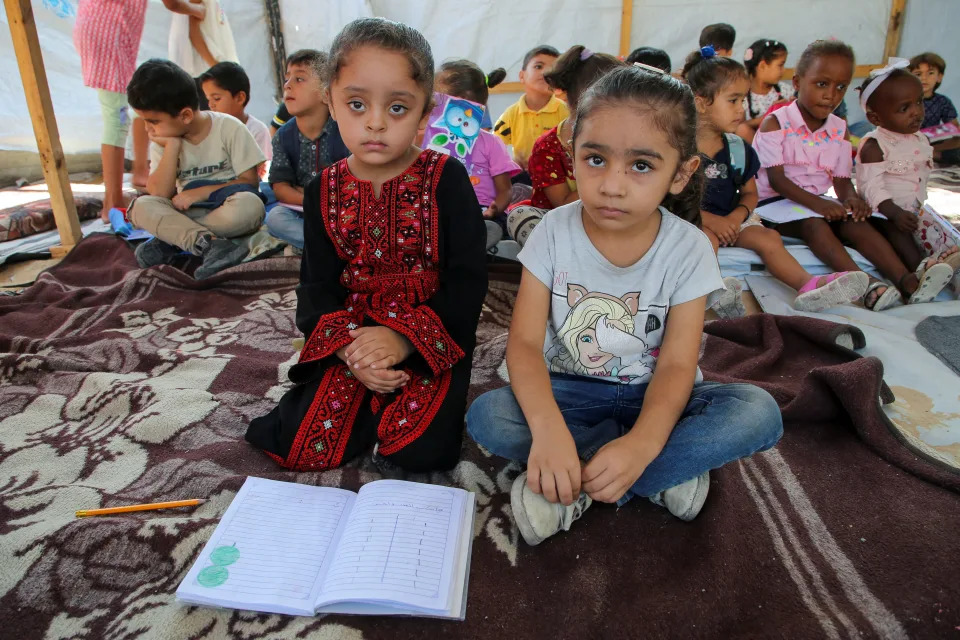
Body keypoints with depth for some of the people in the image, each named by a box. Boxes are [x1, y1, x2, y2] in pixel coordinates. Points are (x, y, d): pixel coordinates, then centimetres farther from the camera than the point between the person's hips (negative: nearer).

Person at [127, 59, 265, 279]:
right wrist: (172, 145, -13)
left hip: (227, 211, -3)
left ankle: (169, 241, -24)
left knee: (249, 204, -37)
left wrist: (201, 192, -14)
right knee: (142, 206, -22)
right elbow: (160, 193, -8)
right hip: (188, 213, 4)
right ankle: (211, 245, -39)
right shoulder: (164, 140, 4)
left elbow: (250, 181, -9)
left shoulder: (229, 128, -7)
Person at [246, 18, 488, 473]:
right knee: (302, 448, -6)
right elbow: (317, 285, 2)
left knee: (419, 449, -21)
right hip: (350, 339, 3)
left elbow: (467, 280, -11)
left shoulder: (446, 179, -8)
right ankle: (372, 405, 19)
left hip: (430, 339, -3)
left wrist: (405, 337, -22)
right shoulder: (324, 192, 2)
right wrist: (346, 346, -16)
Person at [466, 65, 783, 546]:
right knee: (485, 415, -28)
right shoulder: (554, 233, -13)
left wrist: (643, 442, -37)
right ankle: (668, 472, -17)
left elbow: (676, 365, -17)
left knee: (758, 413, -26)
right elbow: (525, 342, -19)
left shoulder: (687, 249, -12)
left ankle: (578, 493, -22)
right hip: (570, 390, 1)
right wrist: (548, 426, -39)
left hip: (650, 395, 0)